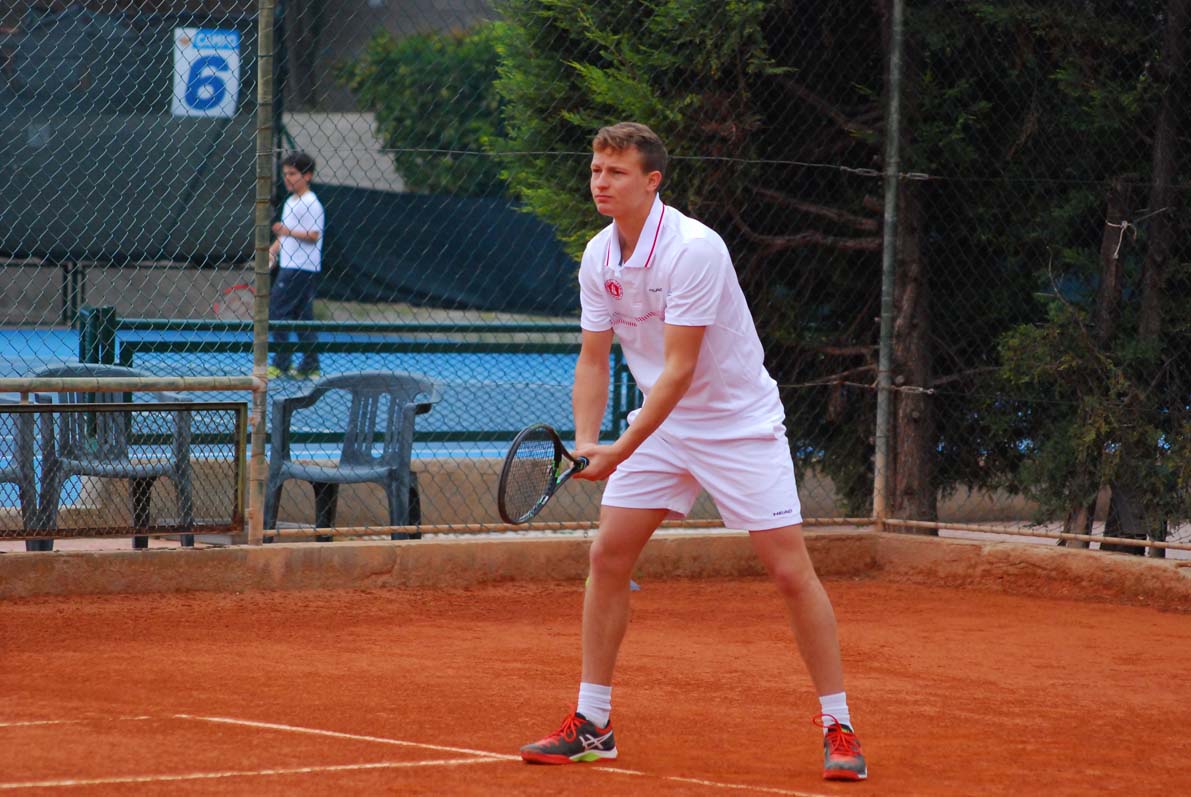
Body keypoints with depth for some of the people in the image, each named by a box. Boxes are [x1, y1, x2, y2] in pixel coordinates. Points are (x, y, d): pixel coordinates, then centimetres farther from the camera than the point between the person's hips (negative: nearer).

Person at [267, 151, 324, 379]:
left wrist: (289, 232, -28)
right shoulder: (291, 202, 18)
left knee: (277, 310, -11)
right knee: (302, 317, 9)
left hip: (301, 268, -10)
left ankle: (280, 364, -10)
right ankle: (310, 367, 10)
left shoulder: (310, 204, -11)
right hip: (289, 266, 10)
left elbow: (314, 235, -18)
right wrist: (272, 252, 11)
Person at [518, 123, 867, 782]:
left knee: (790, 571, -10)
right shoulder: (598, 258, -3)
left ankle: (838, 728, -1)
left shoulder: (694, 249, -25)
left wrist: (622, 451, -29)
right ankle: (591, 725, 8)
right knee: (608, 556, 0)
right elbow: (593, 361, 2)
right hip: (660, 425, 7)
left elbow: (679, 369, -26)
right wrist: (586, 442, -15)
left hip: (739, 424, -7)